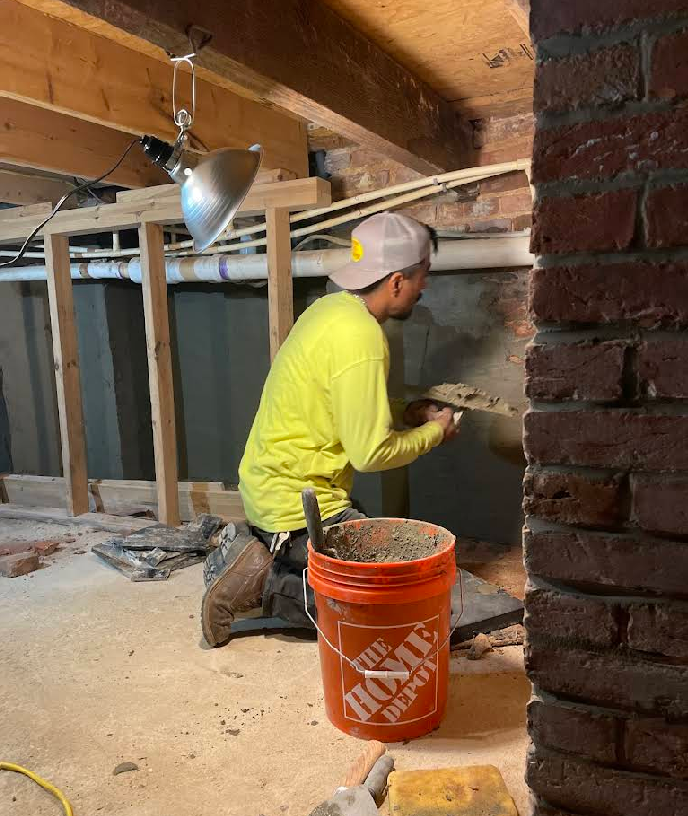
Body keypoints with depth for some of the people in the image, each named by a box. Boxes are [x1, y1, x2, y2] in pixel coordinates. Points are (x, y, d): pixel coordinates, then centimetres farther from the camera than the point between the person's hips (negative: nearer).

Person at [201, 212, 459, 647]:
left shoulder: (333, 308, 5)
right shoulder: (360, 338, -24)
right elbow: (371, 454, -22)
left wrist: (401, 413, 10)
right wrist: (434, 432, -5)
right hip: (300, 504, -10)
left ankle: (254, 549, 14)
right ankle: (262, 582, -5)